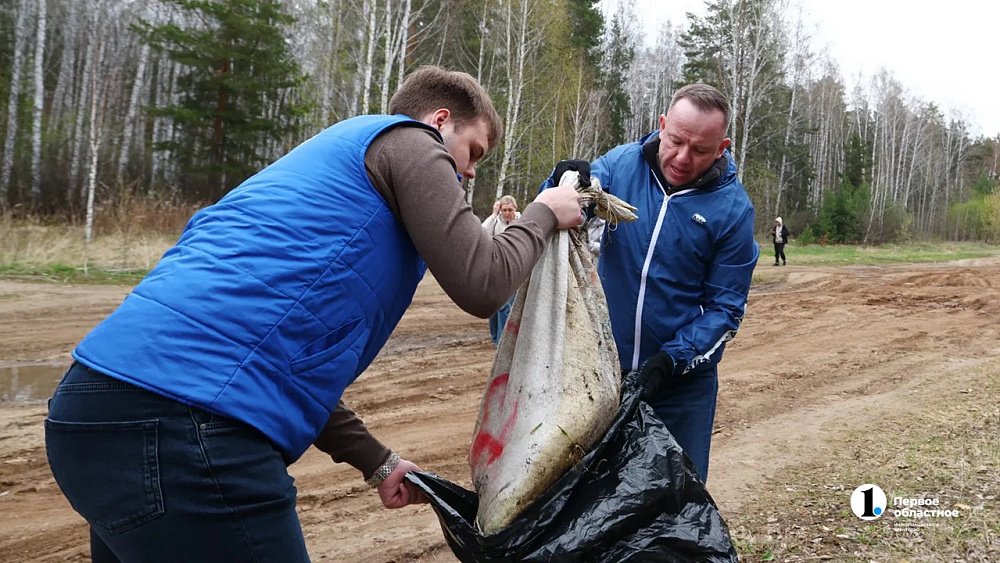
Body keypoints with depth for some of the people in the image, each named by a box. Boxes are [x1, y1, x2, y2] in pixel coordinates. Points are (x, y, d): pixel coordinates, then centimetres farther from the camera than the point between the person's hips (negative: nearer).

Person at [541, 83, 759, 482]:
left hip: (683, 378, -1)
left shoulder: (732, 208, -11)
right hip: (606, 366, 2)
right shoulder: (621, 163, -6)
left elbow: (725, 307, -8)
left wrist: (671, 359, -21)